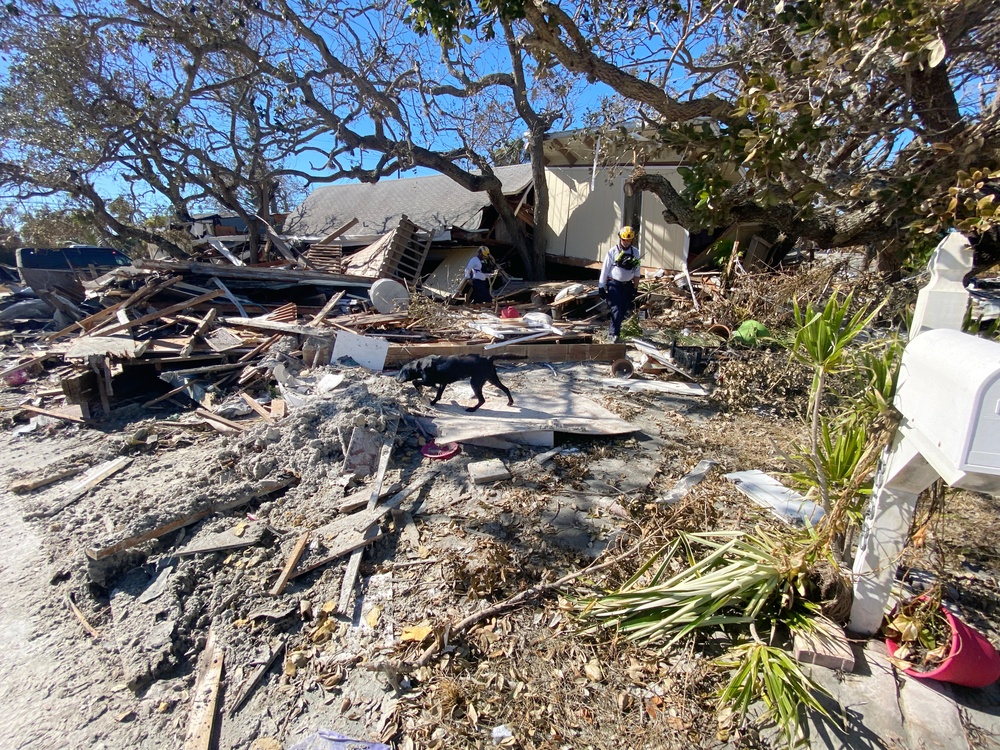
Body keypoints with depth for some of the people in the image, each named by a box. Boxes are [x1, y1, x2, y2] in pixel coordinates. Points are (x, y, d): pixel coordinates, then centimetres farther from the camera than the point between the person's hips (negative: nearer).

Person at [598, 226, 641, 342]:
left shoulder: (635, 252, 3)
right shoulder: (613, 252, -7)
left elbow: (636, 272, 7)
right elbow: (605, 270, -4)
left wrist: (635, 288, 5)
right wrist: (601, 287, -7)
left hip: (627, 285, 4)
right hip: (614, 284, -4)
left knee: (624, 310, 6)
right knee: (617, 310, -13)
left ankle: (612, 330, 25)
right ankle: (614, 333, -5)